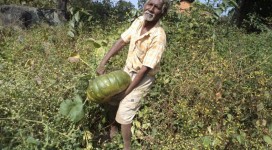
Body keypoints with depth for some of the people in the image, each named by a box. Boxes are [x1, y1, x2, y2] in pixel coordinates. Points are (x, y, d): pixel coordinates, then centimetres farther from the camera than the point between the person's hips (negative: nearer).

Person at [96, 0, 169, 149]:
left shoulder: (158, 36, -29)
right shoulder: (139, 21, -11)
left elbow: (145, 69, -27)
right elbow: (121, 41, -1)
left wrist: (126, 92, -22)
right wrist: (103, 62, -7)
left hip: (142, 77, -7)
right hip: (127, 69, 7)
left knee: (123, 113, -7)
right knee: (111, 98, 19)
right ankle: (113, 130, 44)